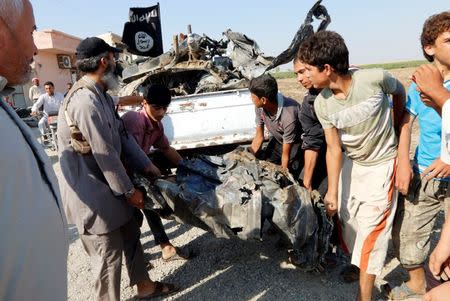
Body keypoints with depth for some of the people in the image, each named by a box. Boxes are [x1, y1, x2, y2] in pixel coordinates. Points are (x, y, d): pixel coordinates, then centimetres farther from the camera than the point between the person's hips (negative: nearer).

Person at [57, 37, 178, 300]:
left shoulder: (102, 95, 8)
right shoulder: (86, 101, -25)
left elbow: (122, 134, 11)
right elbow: (105, 155, -24)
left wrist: (147, 167, 11)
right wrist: (129, 191, -13)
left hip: (107, 185, 10)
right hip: (91, 192, -10)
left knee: (131, 235, 20)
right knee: (109, 253, 3)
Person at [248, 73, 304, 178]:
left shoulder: (288, 116, -40)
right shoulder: (260, 107, -22)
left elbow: (286, 154, -28)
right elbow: (259, 137, -6)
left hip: (296, 143, -5)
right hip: (277, 140, 6)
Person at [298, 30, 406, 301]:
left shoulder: (375, 79, -26)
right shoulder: (322, 104, -15)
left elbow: (399, 92, -2)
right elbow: (334, 148, -12)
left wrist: (393, 129, 8)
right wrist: (332, 191, -15)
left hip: (381, 163, -4)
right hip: (351, 162, 4)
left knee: (371, 228, -2)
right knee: (347, 220, 13)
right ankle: (360, 264, 42)